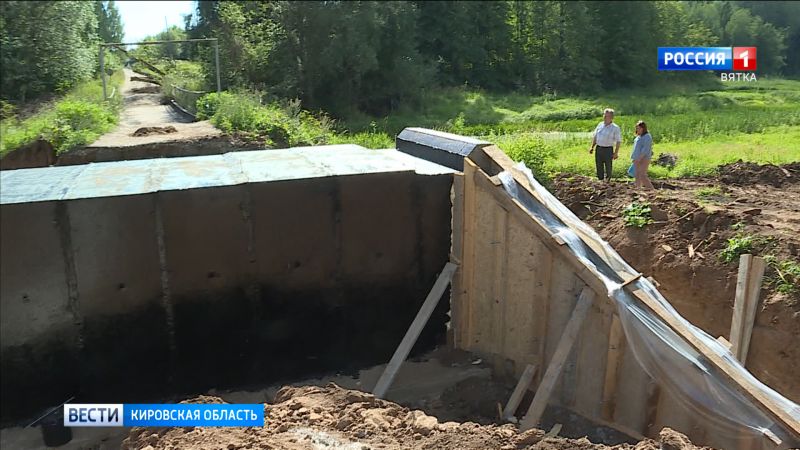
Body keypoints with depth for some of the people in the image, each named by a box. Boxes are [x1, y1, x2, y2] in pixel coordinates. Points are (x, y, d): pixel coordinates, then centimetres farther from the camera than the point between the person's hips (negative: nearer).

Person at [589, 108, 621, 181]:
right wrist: (592, 147, 9)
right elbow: (595, 136, 17)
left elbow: (618, 141, -6)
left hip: (608, 149, -4)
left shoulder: (615, 128, -6)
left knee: (608, 167, 2)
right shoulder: (600, 125, 9)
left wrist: (616, 153, -12)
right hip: (598, 148, 5)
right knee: (599, 167, 8)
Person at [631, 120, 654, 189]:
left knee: (642, 176, -14)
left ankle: (651, 189, -8)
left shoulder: (647, 137, -11)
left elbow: (645, 149, -18)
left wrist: (639, 158, -22)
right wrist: (634, 157, 15)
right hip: (637, 159, 9)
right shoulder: (639, 136, 17)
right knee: (637, 175, 7)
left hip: (643, 159, -9)